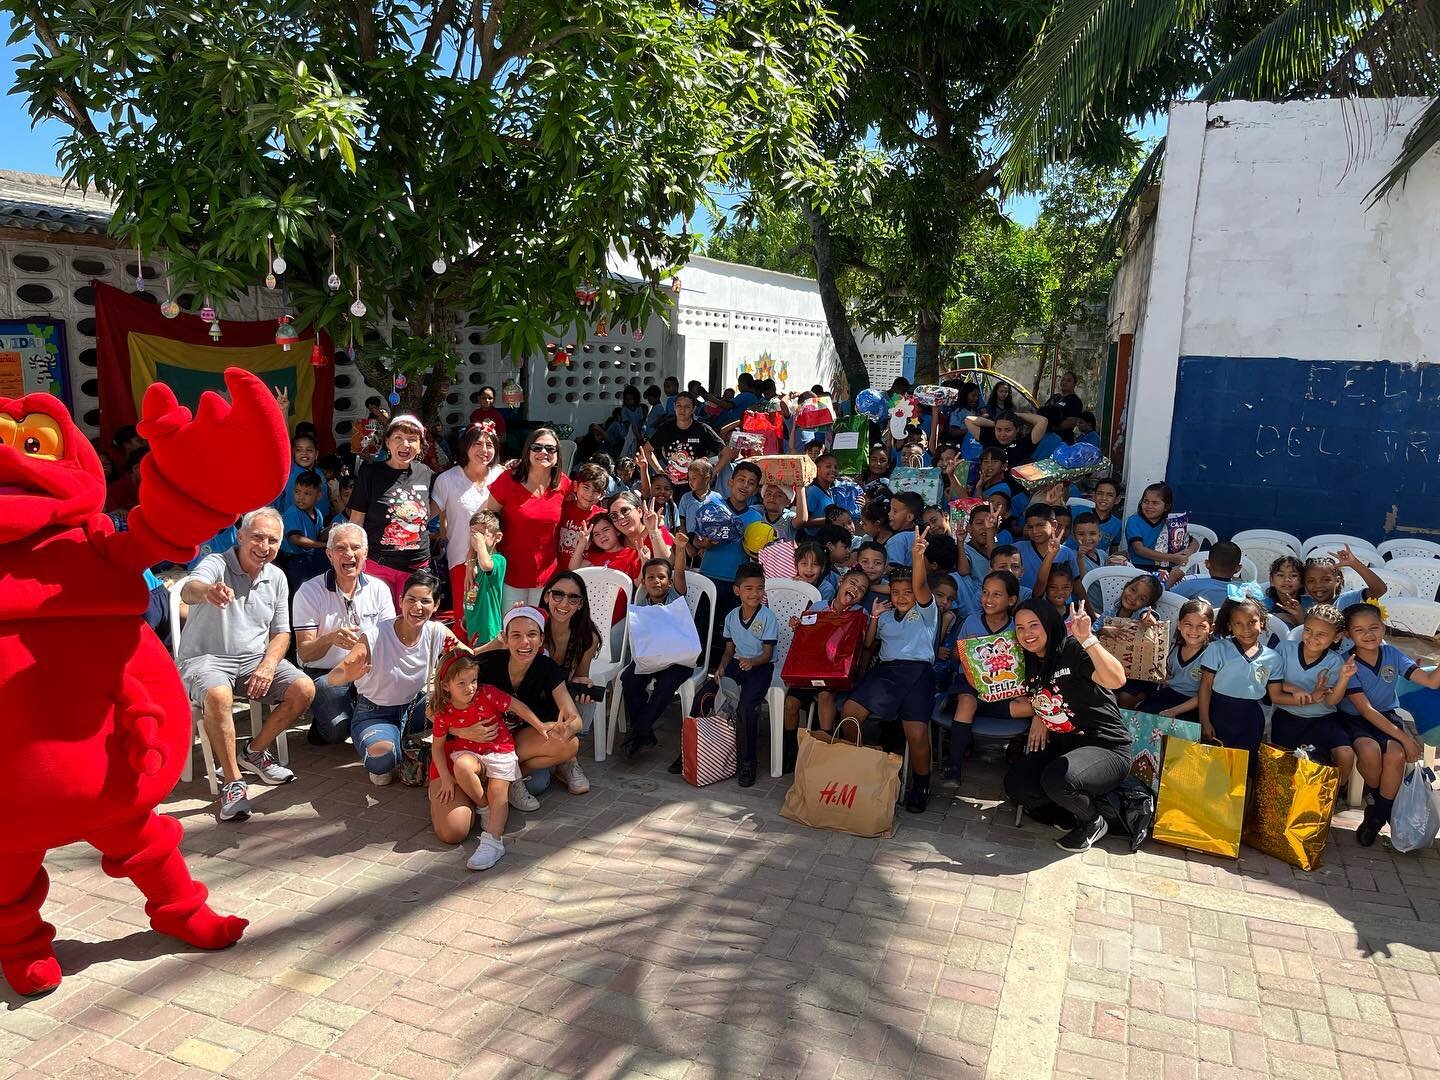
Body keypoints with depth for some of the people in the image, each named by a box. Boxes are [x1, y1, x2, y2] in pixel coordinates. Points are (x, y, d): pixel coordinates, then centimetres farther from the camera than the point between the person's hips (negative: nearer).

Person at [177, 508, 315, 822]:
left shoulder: (277, 578, 7)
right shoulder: (216, 565, -11)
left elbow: (281, 632, 10)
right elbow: (188, 590, -35)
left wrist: (268, 666, -11)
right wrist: (207, 592, -61)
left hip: (256, 658, 6)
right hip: (206, 659, -5)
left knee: (304, 689, -15)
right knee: (218, 696, -37)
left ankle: (255, 751, 6)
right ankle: (233, 783, -25)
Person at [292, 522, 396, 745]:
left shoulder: (378, 589, 2)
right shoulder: (309, 592, -8)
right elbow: (304, 653, -11)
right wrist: (330, 639, -34)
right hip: (323, 674, -3)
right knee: (339, 728, -30)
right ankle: (321, 722, 7)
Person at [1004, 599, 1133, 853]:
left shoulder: (1073, 650, -18)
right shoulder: (1031, 663, 6)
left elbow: (1116, 680, -37)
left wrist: (1087, 639, -46)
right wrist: (1039, 716, 6)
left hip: (1105, 747, -7)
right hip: (1062, 744, 8)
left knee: (1057, 779, -34)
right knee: (1015, 784, -12)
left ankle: (1093, 823, -1)